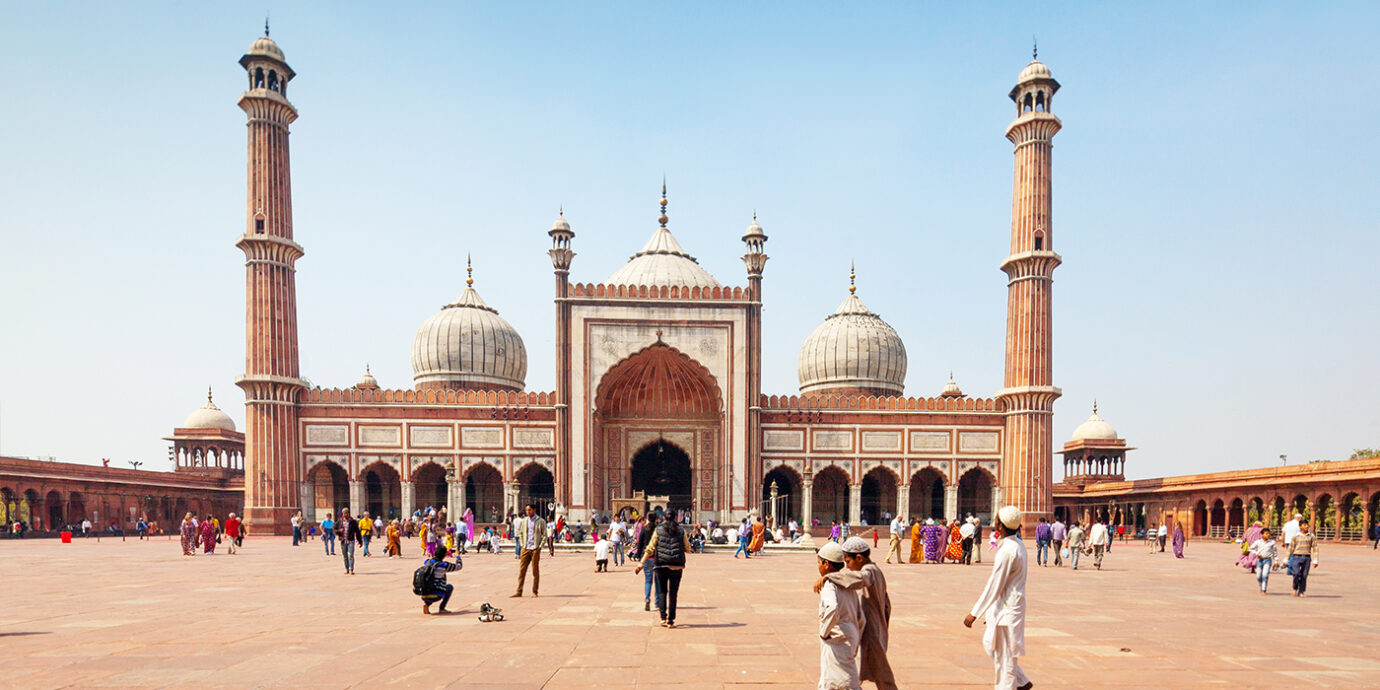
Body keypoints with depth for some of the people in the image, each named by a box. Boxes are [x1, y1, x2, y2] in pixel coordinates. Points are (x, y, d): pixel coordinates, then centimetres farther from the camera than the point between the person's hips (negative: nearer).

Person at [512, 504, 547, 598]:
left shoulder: (541, 521, -1)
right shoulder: (524, 520, 10)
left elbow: (545, 535, 0)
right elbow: (521, 533, 20)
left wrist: (540, 546, -8)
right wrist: (522, 544, 8)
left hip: (535, 549, -3)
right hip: (525, 548, 3)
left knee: (535, 570, 2)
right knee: (522, 569, 0)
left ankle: (534, 592, 9)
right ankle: (519, 591, 4)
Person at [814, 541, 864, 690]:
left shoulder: (829, 584, -14)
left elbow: (832, 609, -35)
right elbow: (861, 620, 15)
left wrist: (824, 632, -19)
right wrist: (855, 646, 21)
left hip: (836, 641, -9)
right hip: (850, 637, 9)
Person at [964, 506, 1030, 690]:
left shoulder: (1007, 551, -24)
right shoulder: (1017, 544, 5)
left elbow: (994, 585, -22)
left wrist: (974, 613, -18)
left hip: (1006, 608, -10)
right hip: (1007, 605, 10)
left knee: (1003, 654, 3)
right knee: (990, 643, 20)